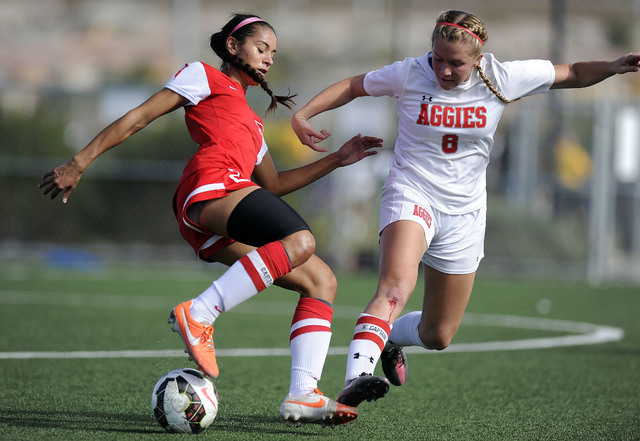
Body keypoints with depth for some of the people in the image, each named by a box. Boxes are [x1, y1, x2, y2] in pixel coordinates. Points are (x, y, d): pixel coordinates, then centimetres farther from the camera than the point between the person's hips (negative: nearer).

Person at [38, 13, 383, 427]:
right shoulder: (204, 77, 16)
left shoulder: (250, 120, 40)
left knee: (322, 281, 0)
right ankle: (199, 314, -33)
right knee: (300, 241, -31)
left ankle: (302, 395, -12)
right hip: (211, 187, -9)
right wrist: (80, 163, 3)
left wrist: (336, 160, 35)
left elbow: (274, 185, 41)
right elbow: (138, 117, 10)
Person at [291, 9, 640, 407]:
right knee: (396, 287, -35)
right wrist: (303, 114, -6)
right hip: (411, 195, -3)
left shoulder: (502, 79, -7)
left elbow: (573, 74, 3)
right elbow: (352, 87, 6)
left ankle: (390, 336, 45)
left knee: (437, 336, 10)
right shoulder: (409, 75, -10)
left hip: (464, 214, 3)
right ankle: (354, 381, -46)